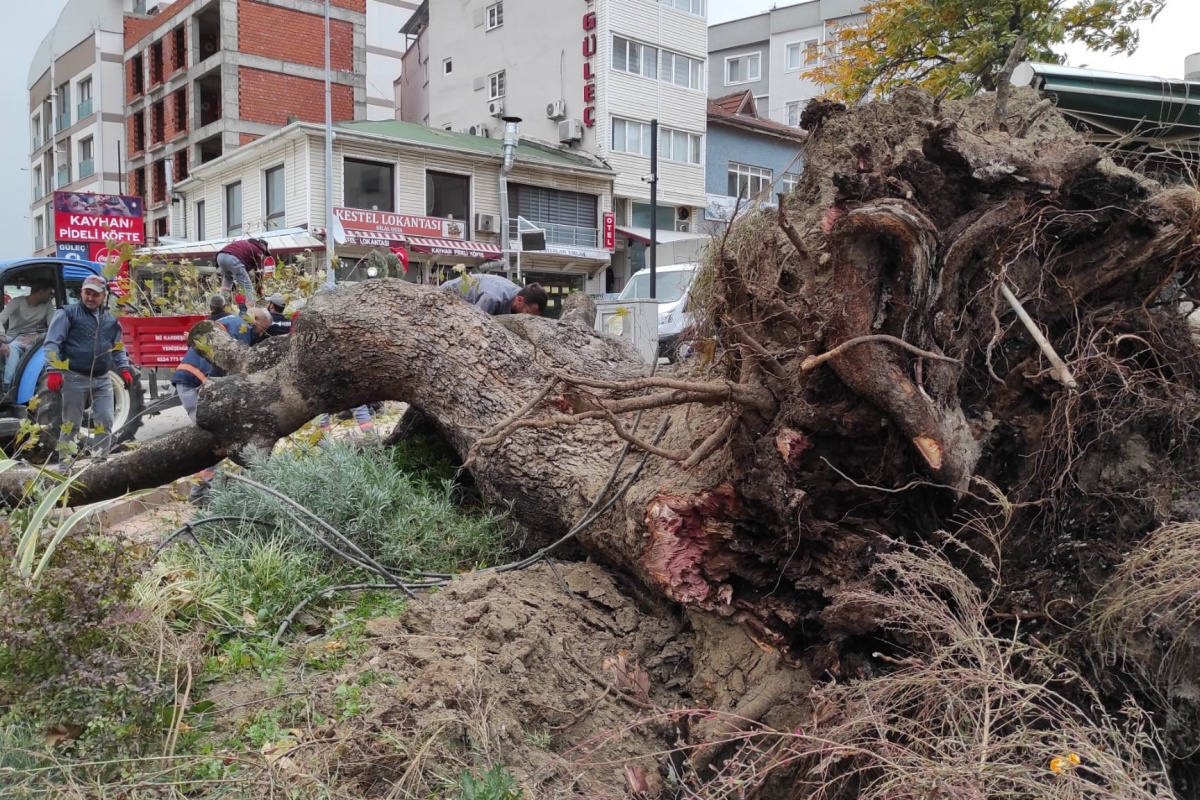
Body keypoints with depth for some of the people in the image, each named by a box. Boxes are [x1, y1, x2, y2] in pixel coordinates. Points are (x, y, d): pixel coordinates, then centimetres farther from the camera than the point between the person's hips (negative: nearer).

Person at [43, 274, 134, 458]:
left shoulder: (111, 319, 13)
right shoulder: (67, 313, -2)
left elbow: (118, 348, 21)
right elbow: (52, 343, -8)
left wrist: (124, 369, 8)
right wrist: (54, 371, -18)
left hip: (102, 379, 4)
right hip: (75, 378, -4)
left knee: (105, 422, 2)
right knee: (71, 424, 3)